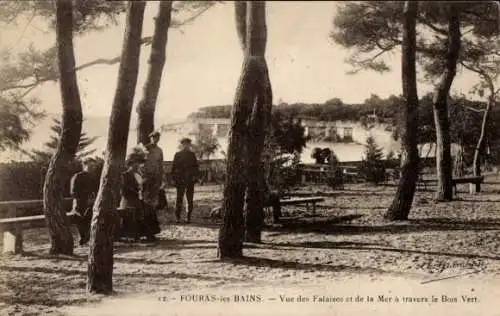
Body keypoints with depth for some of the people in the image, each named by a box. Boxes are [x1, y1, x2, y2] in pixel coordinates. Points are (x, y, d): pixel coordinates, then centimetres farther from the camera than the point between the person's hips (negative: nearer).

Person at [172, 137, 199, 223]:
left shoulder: (192, 154, 10)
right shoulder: (177, 154, 6)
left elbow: (196, 167, 11)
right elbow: (174, 167, 5)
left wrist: (195, 176, -2)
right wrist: (174, 178, -4)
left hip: (190, 180, 1)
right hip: (180, 180, -1)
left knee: (190, 199, 2)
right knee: (179, 198, -2)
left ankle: (188, 217, 8)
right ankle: (178, 217, 4)